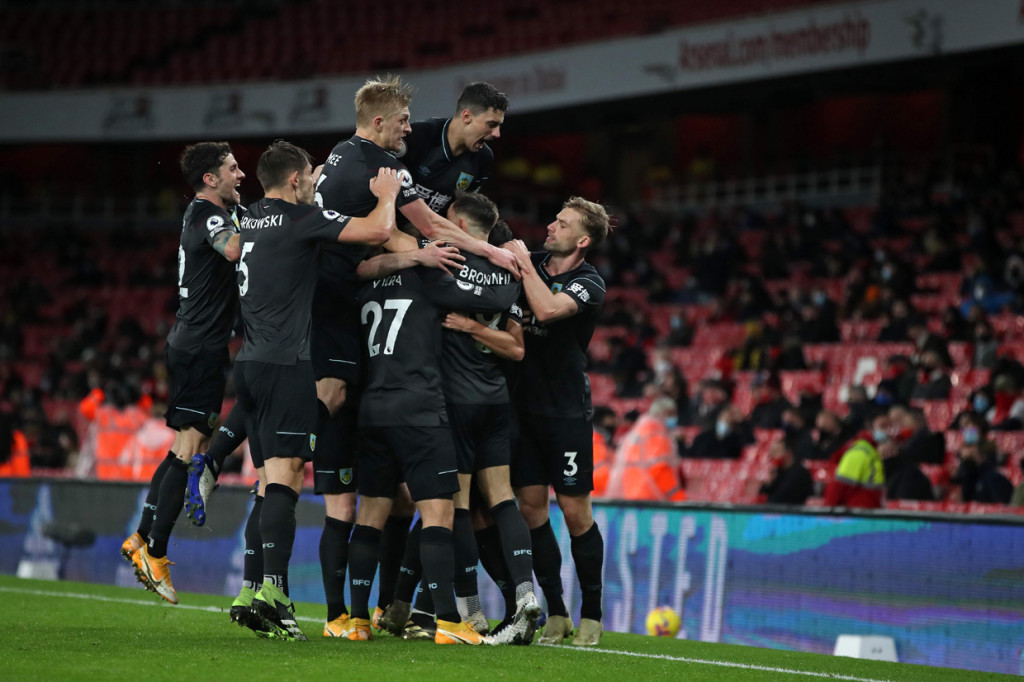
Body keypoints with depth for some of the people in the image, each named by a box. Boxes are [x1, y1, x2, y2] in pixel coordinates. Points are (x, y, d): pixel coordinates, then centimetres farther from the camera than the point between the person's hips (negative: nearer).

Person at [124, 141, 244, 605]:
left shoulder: (204, 213, 16)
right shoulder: (208, 215, -14)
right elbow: (235, 250, -35)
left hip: (192, 344, 10)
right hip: (200, 347, -10)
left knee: (187, 447, 14)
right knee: (188, 450, -10)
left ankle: (141, 539, 17)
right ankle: (155, 553, -9)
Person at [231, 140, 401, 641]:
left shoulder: (250, 219, 14)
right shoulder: (300, 218, -8)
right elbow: (378, 230, -13)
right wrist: (387, 194, 5)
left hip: (249, 362, 8)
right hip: (286, 364, -8)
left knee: (272, 480, 11)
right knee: (286, 478, -13)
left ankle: (261, 594, 8)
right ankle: (272, 590, -23)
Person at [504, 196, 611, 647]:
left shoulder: (589, 284, -9)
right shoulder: (532, 264, 8)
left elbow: (547, 309, -27)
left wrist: (524, 263, -15)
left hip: (567, 411, -5)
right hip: (523, 403, 5)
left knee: (575, 513, -4)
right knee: (531, 507, 1)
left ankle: (591, 617, 7)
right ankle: (555, 613, 9)